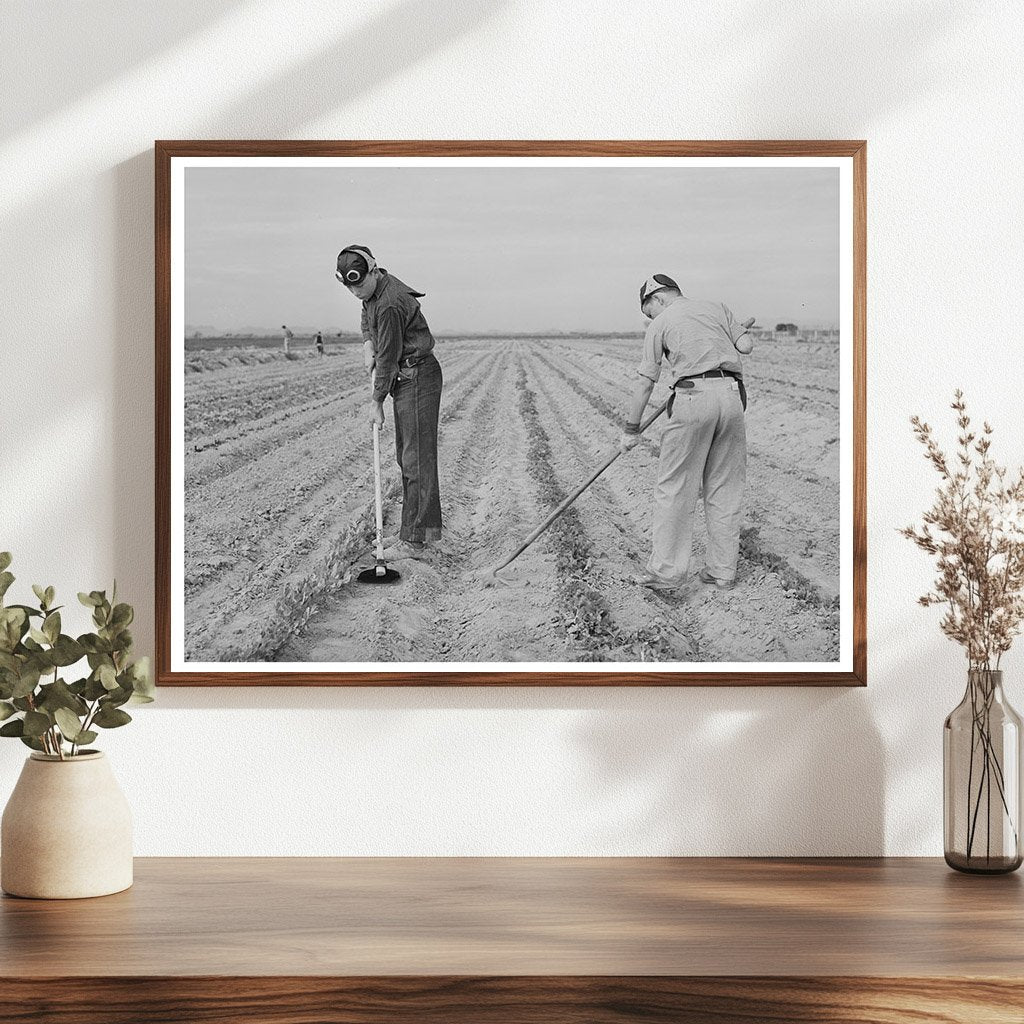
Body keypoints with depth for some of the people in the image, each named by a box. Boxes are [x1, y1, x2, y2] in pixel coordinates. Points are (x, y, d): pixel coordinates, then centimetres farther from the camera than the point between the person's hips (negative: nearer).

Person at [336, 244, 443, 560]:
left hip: (418, 377, -10)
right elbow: (367, 318, 27)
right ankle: (427, 526, 22)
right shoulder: (374, 288, 6)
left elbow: (388, 359, -19)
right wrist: (367, 344, 5)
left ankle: (415, 540, -10)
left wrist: (376, 403, -9)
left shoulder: (390, 305, -25)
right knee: (406, 456, 15)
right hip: (406, 379, 10)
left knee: (417, 458, -10)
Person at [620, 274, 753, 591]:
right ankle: (723, 571, 14)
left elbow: (645, 382, 8)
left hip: (693, 396, -4)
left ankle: (667, 570, -1)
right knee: (724, 488, 11)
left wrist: (631, 429, 14)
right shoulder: (717, 307, 20)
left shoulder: (660, 324, 10)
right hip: (732, 393, 4)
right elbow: (746, 345, 9)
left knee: (674, 488, 2)